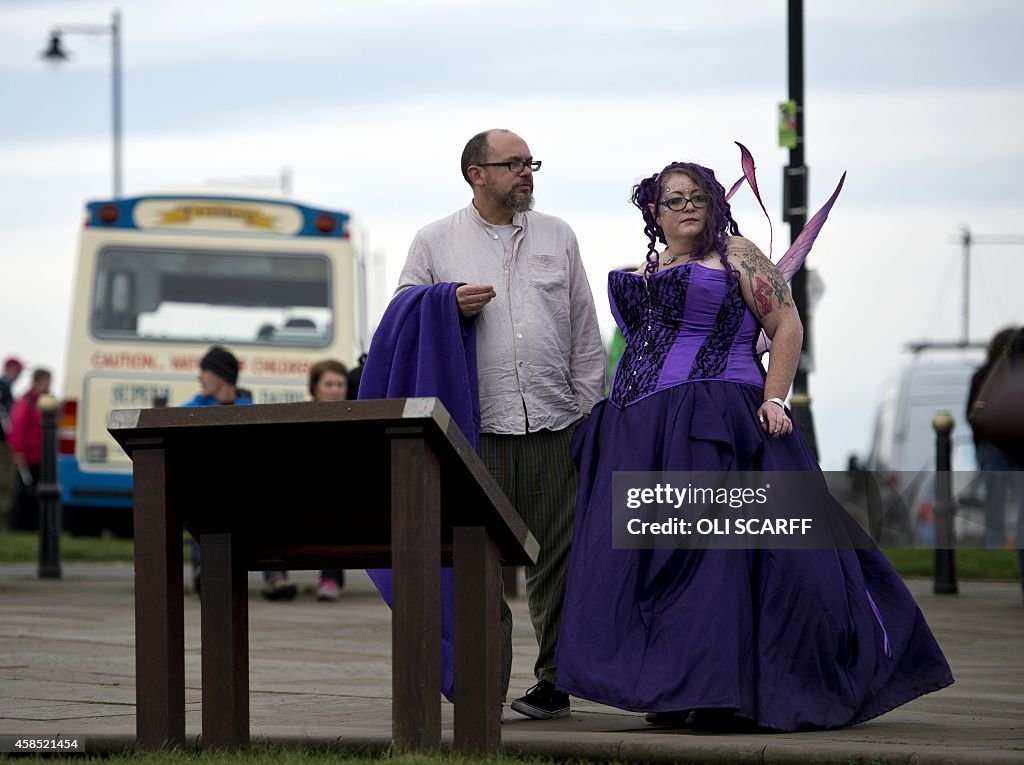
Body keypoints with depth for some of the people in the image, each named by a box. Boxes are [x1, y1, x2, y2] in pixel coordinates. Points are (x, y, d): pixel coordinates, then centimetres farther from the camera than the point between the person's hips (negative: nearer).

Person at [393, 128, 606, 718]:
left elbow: (584, 331, 15)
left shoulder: (558, 237, 16)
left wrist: (588, 407, 8)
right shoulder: (435, 241, 10)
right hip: (477, 425, -2)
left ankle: (555, 681, 10)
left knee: (558, 558, 2)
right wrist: (450, 308, -9)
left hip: (554, 425, 2)